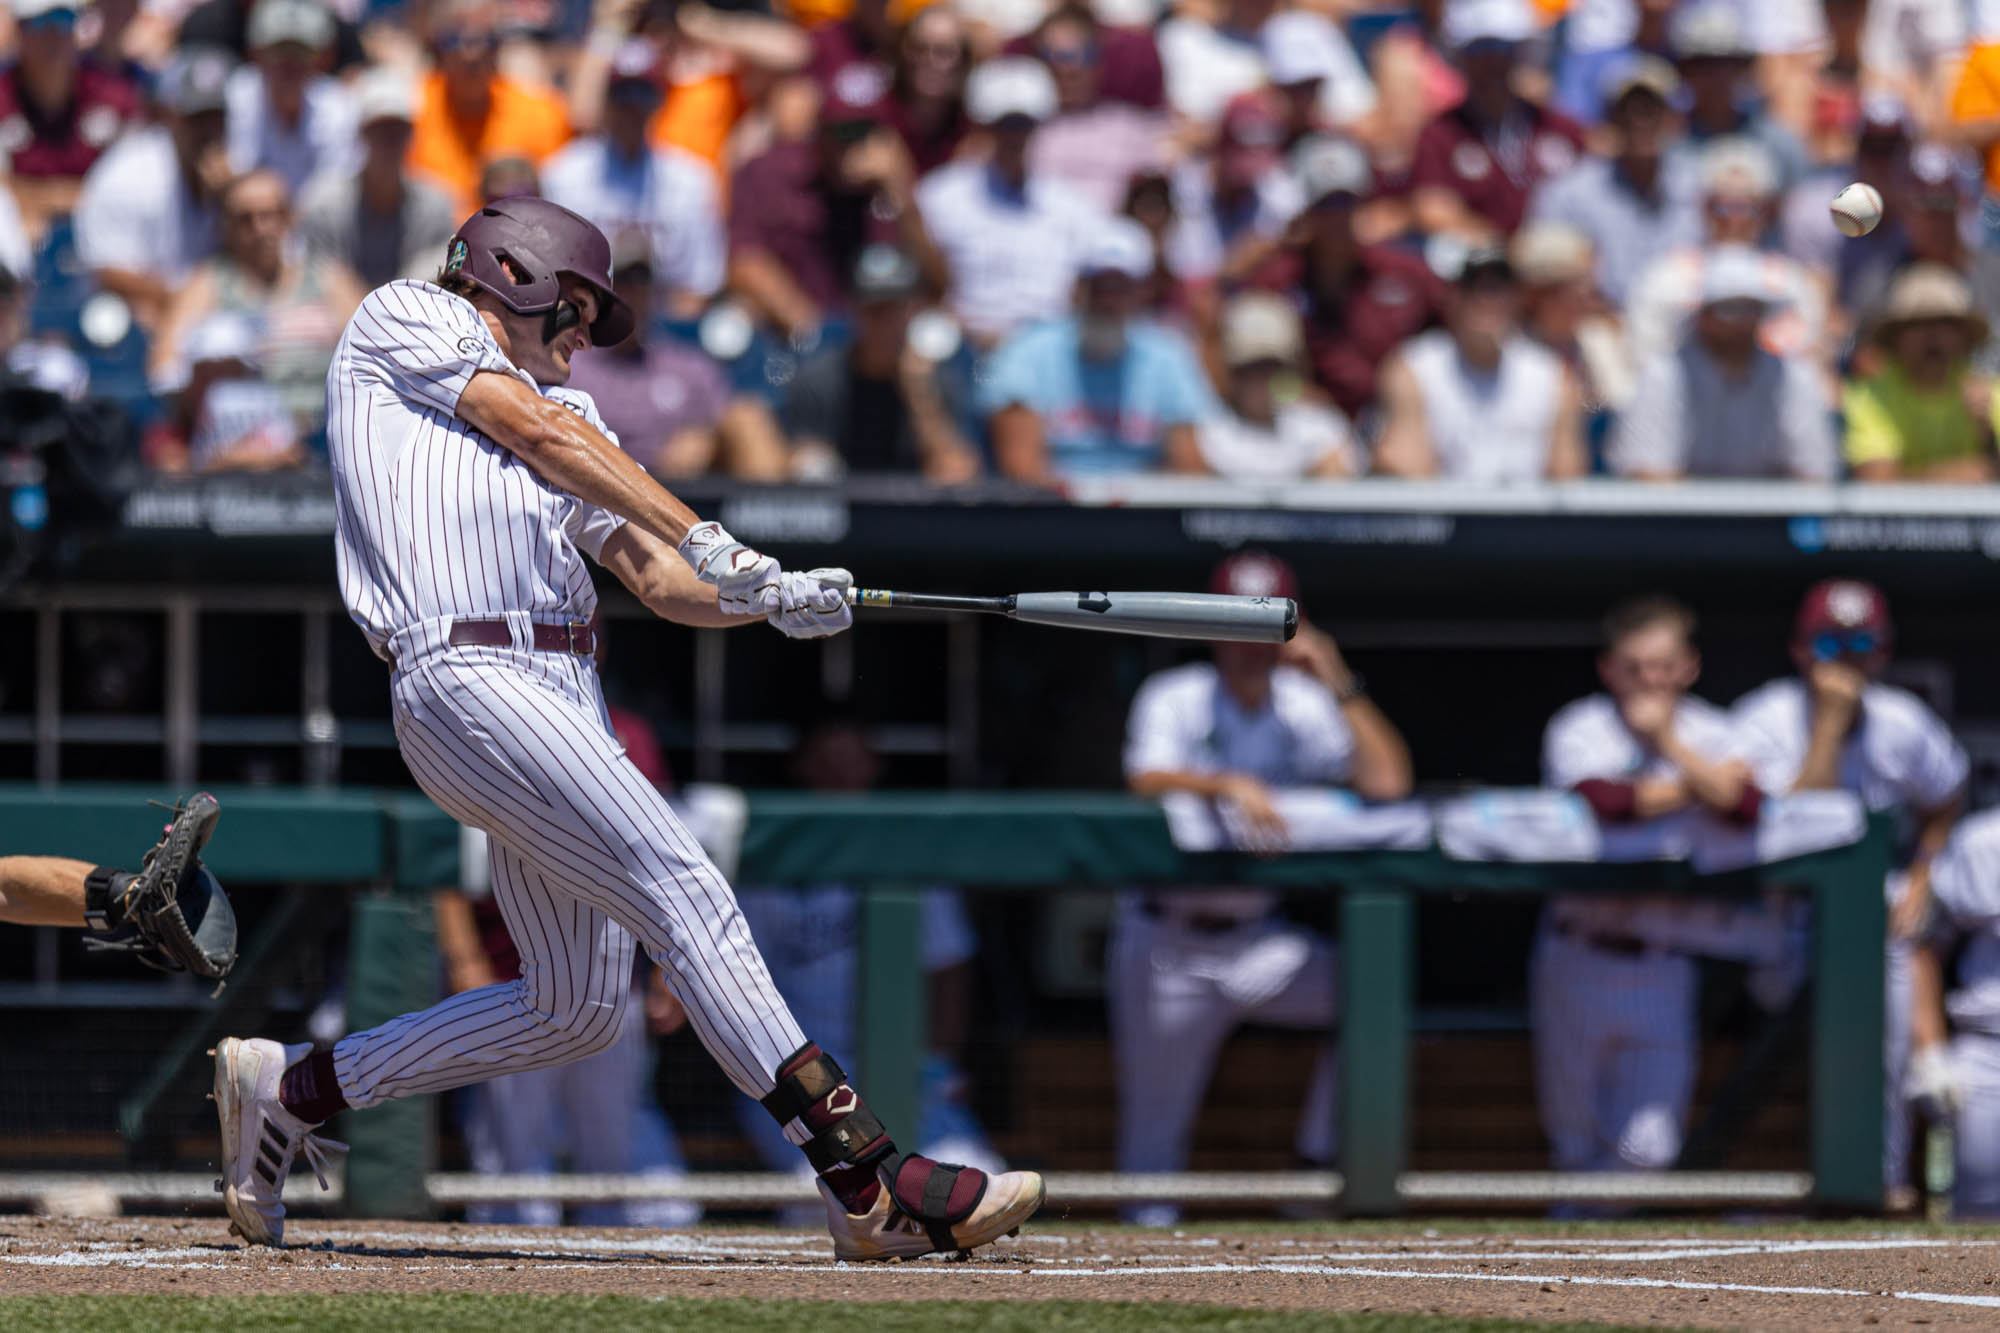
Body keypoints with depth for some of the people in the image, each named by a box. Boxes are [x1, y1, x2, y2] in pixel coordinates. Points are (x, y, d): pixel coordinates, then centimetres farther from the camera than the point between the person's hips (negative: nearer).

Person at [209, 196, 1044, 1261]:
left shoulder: (566, 412, 31)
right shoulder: (406, 317, 13)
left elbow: (662, 581, 20)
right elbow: (539, 432, -2)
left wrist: (774, 598, -1)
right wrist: (704, 536, -10)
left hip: (563, 693, 9)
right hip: (464, 679, -9)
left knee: (577, 1009, 7)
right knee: (688, 900, -17)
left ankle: (290, 1089, 21)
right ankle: (869, 1185, -22)